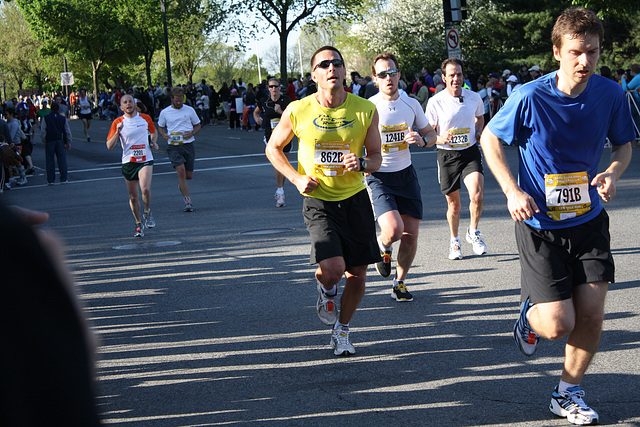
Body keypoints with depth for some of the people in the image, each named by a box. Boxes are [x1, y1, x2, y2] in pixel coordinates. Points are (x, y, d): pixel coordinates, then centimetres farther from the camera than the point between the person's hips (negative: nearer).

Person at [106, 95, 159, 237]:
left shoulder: (145, 118, 5)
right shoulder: (118, 122, -1)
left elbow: (154, 131, 25)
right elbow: (109, 146, -5)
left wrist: (154, 142, 5)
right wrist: (118, 132, -20)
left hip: (145, 160, -1)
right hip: (128, 162, 1)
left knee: (145, 189, -23)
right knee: (133, 196, 6)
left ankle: (148, 213, 4)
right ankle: (139, 224, 24)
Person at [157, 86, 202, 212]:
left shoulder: (189, 110, 5)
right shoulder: (165, 112, 4)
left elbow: (197, 125, 14)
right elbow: (160, 127, 18)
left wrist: (192, 133, -8)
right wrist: (164, 135, -4)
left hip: (188, 145, 2)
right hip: (173, 146, -2)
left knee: (189, 175, 4)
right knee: (181, 171, -20)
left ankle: (181, 183, 43)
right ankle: (187, 201, -16)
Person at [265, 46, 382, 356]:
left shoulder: (366, 110, -5)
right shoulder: (297, 111, -8)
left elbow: (376, 157, 6)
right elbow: (273, 148, 7)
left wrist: (362, 164, -18)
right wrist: (296, 178, -7)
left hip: (355, 199, 2)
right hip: (318, 201, -2)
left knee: (357, 274, 4)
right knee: (332, 268, -21)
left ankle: (342, 331, 30)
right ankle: (325, 290, 18)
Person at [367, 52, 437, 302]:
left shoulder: (411, 104, 3)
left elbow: (430, 133, 15)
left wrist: (422, 140, -8)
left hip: (406, 174, 4)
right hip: (378, 177, -4)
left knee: (411, 235, 2)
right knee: (393, 229, -23)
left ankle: (400, 282, 24)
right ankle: (383, 246, 15)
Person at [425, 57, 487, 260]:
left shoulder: (474, 98, 0)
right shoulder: (435, 102, -7)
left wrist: (479, 133, 4)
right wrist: (440, 139, -22)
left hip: (470, 152, 1)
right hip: (447, 155, -1)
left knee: (477, 195, -20)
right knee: (453, 204, 6)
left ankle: (473, 232, 7)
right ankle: (454, 241, 30)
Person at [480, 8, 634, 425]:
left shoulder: (610, 94, -8)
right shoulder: (531, 98, -17)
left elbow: (624, 143, 9)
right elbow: (490, 139, -2)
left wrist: (613, 172, -13)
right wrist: (512, 192, -13)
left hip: (589, 219, 3)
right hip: (540, 223, -3)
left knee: (592, 315, 1)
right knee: (558, 325, -9)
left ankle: (569, 392, 25)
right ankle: (531, 312, 29)